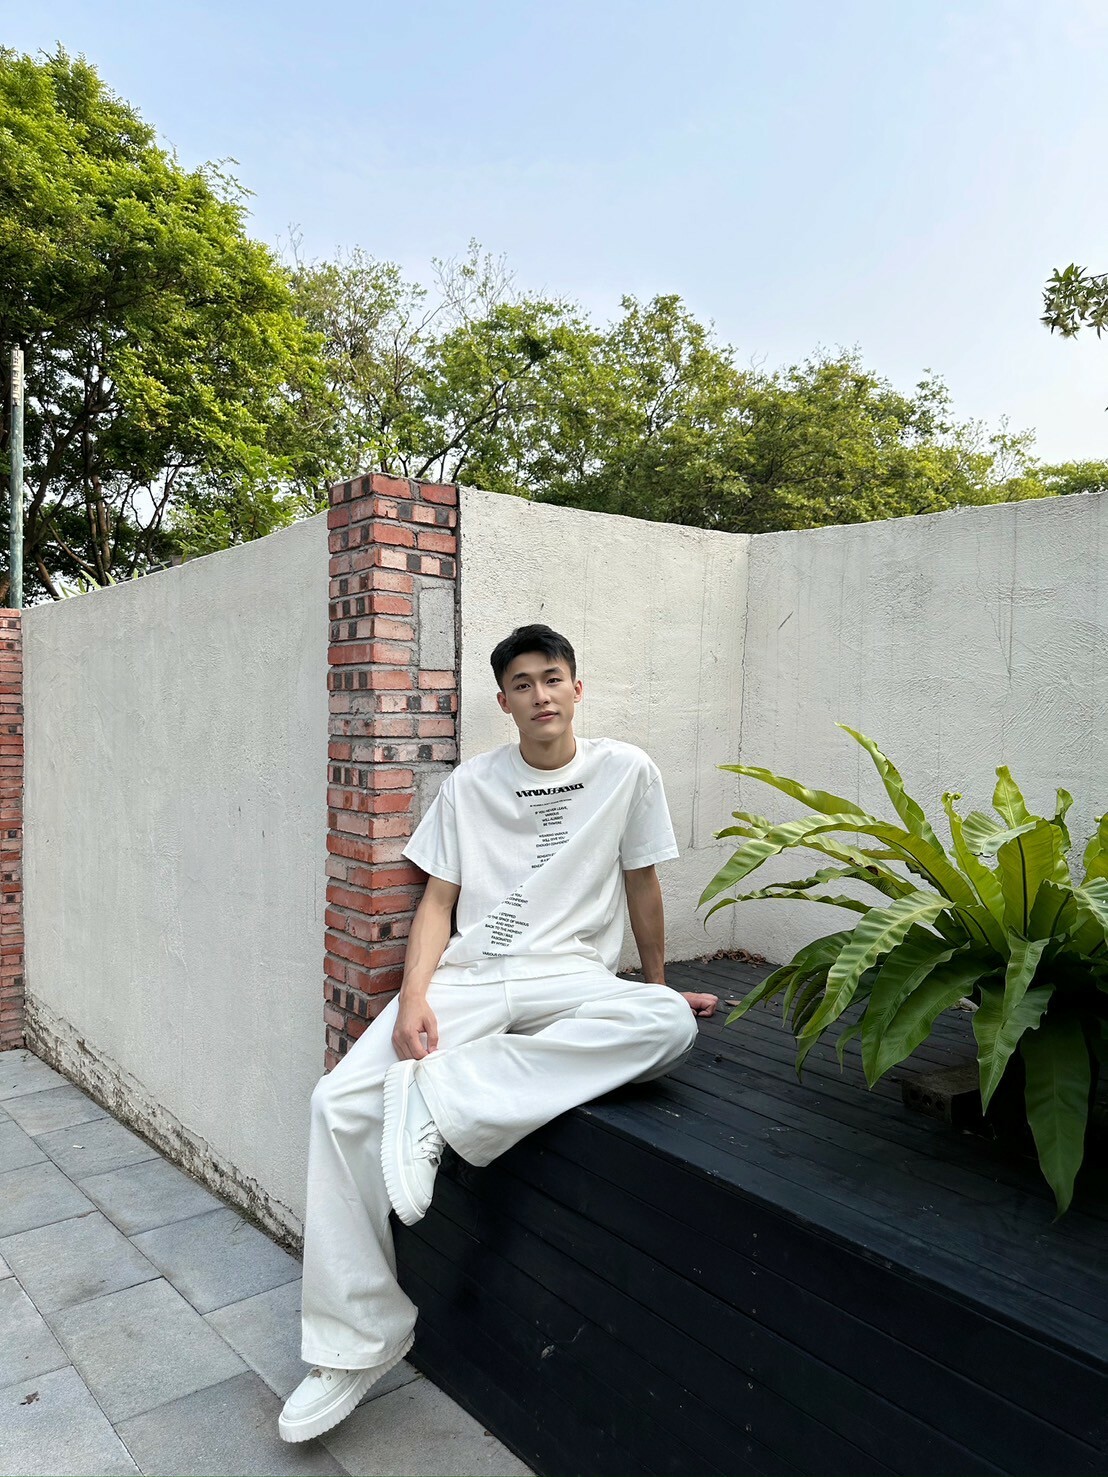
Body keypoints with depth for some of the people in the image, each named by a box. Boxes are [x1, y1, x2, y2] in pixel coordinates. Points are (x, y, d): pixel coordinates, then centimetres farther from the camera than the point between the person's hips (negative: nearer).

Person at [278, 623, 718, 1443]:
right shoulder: (471, 783, 8)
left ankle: (441, 1094, -31)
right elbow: (439, 900, 6)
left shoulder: (626, 771, 2)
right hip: (470, 974, 2)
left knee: (670, 1024, -35)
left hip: (570, 979, -1)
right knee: (341, 1103, -18)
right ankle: (359, 1339, -3)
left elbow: (641, 885, 11)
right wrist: (414, 997, -10)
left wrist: (658, 986, 19)